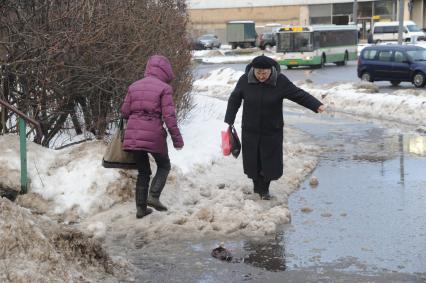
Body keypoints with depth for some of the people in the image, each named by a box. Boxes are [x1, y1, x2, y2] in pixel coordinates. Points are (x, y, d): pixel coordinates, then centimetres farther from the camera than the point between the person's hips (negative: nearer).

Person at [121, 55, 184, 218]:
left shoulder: (134, 86, 9)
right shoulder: (164, 88, -6)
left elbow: (125, 112, 9)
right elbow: (169, 116, -10)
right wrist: (177, 139, -3)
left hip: (133, 135, 5)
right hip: (153, 134, -5)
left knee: (143, 171, 16)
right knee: (164, 165, 17)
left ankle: (141, 208, 14)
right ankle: (153, 196, -2)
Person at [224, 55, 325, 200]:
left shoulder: (280, 81, -13)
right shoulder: (245, 80, -9)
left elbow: (299, 95, -12)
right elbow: (234, 100, 3)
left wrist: (317, 106, -24)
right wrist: (229, 122, 2)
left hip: (272, 131, -1)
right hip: (250, 131, 1)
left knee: (270, 161, 3)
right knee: (252, 161, 7)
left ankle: (264, 188, 25)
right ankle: (258, 186, 30)